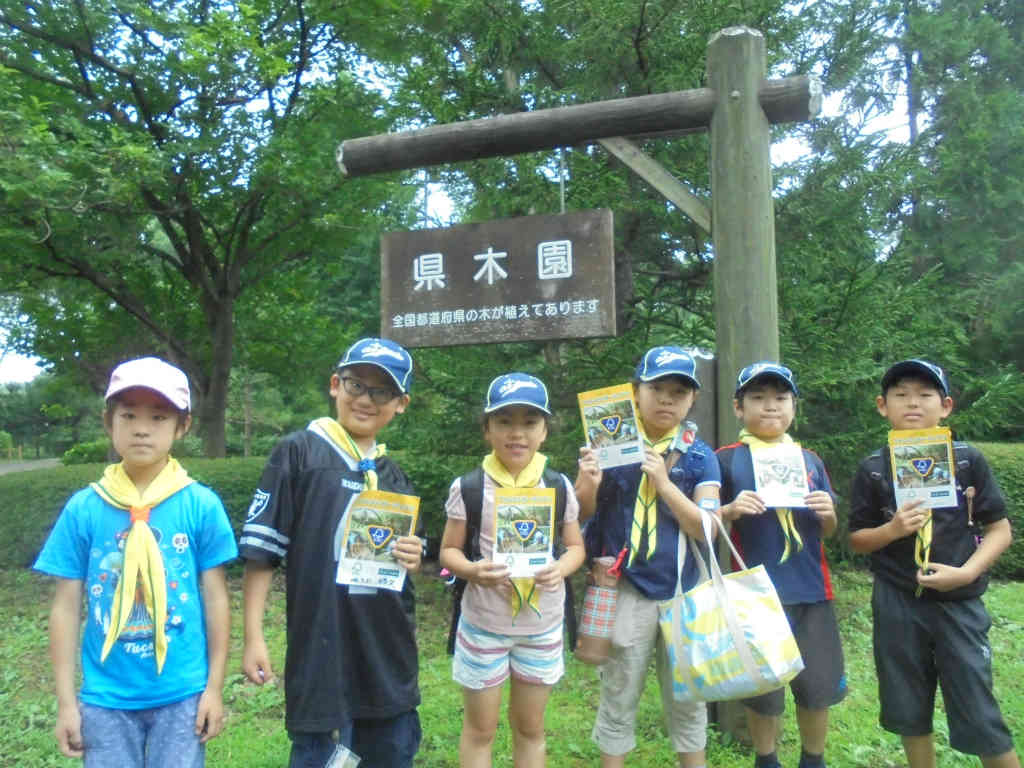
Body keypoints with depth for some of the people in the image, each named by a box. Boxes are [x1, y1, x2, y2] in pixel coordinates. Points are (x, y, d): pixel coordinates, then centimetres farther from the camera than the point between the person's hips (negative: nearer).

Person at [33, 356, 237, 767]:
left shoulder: (202, 505, -8)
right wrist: (66, 700, 1)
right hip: (105, 697, 1)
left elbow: (215, 598, -2)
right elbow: (66, 606, 1)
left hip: (182, 694, -1)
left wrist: (214, 688, -1)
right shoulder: (83, 508, -5)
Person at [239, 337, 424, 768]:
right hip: (322, 654, -5)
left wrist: (411, 561, -3)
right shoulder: (298, 452, -7)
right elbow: (261, 552, -9)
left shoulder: (395, 477, 10)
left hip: (390, 656, 6)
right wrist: (254, 637, -12)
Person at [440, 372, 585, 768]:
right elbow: (448, 550, -3)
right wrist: (472, 570, -25)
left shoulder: (559, 486, -4)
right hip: (483, 625, -2)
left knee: (530, 728, 18)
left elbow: (575, 546, 5)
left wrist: (560, 569, -17)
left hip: (543, 626, 2)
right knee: (480, 729, 14)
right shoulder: (468, 488, -11)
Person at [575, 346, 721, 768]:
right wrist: (588, 483, -23)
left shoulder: (700, 456, -4)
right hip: (625, 591, -1)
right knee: (619, 697, 14)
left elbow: (707, 530, -10)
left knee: (688, 698, 18)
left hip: (684, 593, 1)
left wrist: (664, 482, -22)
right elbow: (581, 514, -1)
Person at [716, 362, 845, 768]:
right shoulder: (726, 460, -4)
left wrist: (829, 514, -9)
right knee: (761, 690, 9)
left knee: (818, 687, 11)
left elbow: (827, 532, 12)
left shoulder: (809, 460, 8)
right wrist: (730, 510, -21)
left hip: (811, 591, 3)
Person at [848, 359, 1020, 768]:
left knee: (979, 718, 2)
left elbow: (1000, 529, 0)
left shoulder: (967, 460, -4)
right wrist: (892, 529, -16)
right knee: (909, 713, 12)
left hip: (958, 603, -1)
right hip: (897, 605, 1)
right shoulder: (872, 470, -2)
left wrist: (967, 572, -15)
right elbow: (857, 539, 4)